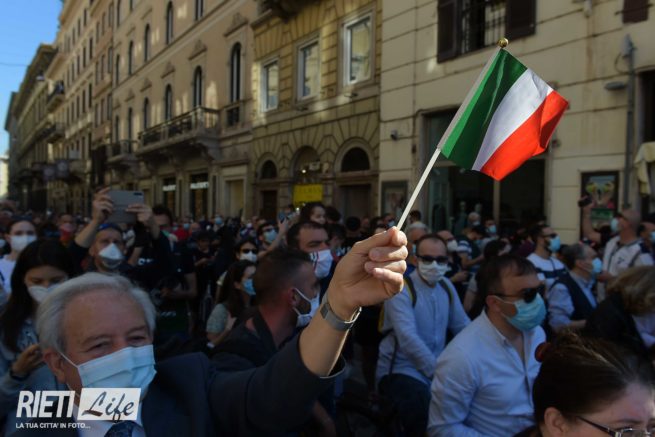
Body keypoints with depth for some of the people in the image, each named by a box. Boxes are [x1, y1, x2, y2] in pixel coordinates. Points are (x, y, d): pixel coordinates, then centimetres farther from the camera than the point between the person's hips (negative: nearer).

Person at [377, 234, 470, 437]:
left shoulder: (446, 286, 7)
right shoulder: (401, 289, -15)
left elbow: (462, 326, 9)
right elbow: (408, 338, -25)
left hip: (437, 369, 7)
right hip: (401, 370, -7)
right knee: (427, 420, -30)